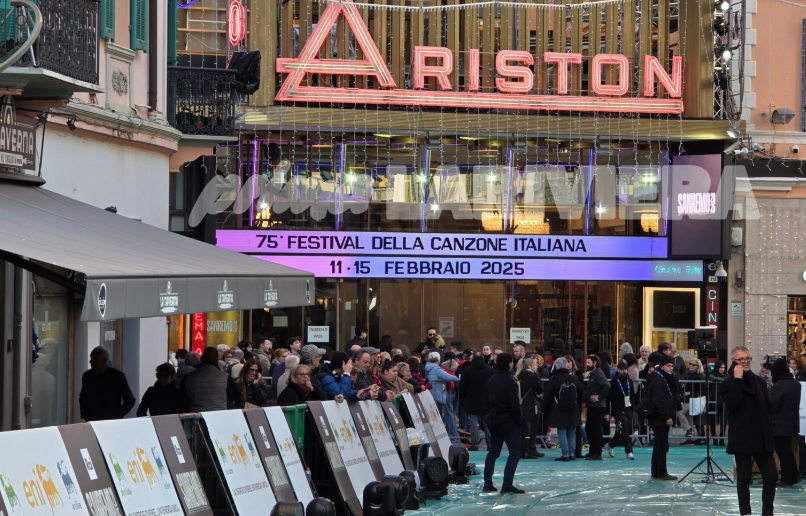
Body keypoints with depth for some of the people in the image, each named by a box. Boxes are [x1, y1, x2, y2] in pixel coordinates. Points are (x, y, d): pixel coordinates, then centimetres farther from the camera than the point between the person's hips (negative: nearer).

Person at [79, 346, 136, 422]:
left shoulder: (117, 376, -5)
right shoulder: (87, 376, 5)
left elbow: (130, 400, -1)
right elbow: (82, 399, 18)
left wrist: (117, 416, -9)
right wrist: (86, 417, 3)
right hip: (92, 421, 3)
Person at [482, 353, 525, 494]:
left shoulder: (492, 380, 7)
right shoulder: (509, 381, -17)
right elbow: (515, 404, -19)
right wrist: (519, 420, -10)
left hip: (494, 421, 8)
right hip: (508, 422, -8)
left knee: (493, 452, 13)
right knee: (515, 453, -3)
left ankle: (487, 483, 11)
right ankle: (507, 485, -9)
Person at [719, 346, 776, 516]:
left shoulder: (759, 381, 14)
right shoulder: (728, 384, -4)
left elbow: (767, 407, 19)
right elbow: (732, 404, -22)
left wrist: (769, 428, 9)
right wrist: (738, 379, -20)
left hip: (762, 438, 5)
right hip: (742, 439, -5)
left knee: (771, 475, 0)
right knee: (744, 478, 2)